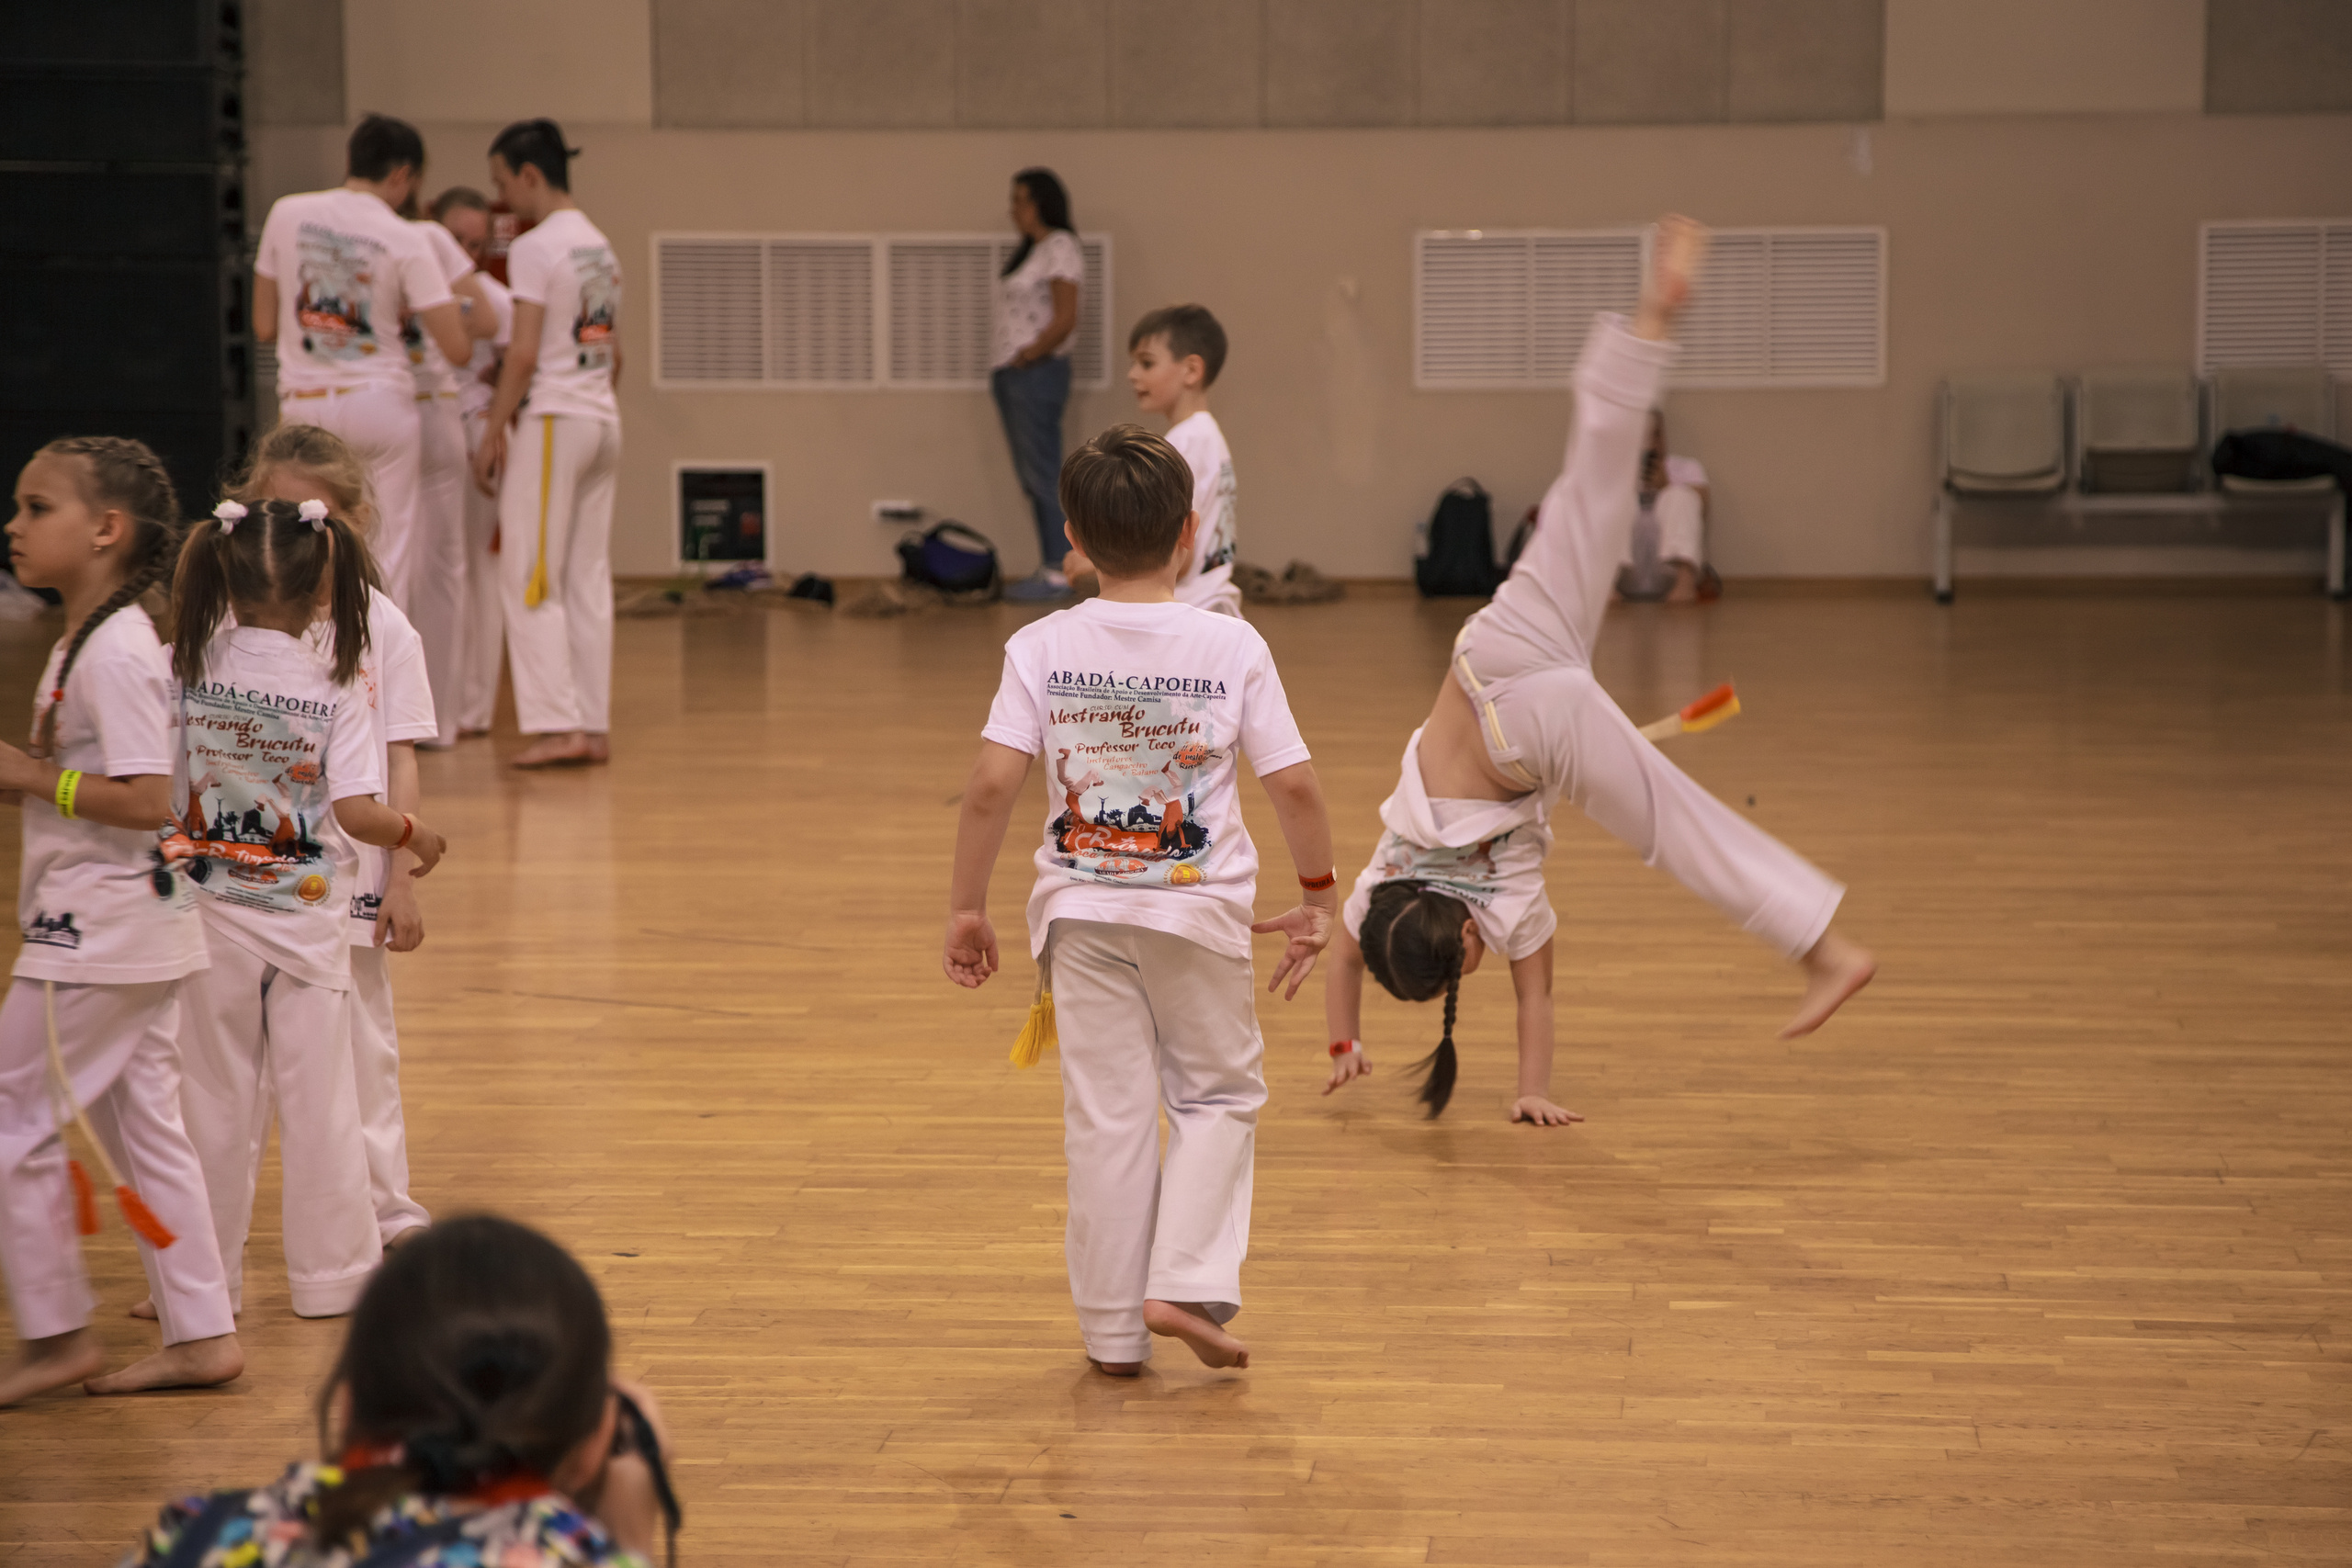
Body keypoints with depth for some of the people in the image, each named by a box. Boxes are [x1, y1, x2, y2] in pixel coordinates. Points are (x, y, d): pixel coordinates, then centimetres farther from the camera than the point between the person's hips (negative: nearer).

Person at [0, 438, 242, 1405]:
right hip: (131, 926, 10)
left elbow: (148, 800, -25)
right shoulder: (92, 640, 11)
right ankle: (201, 1334, 17)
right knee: (141, 1124, 13)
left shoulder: (115, 651, -19)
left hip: (100, 929, -10)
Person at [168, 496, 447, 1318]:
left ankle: (209, 1277, 17)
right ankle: (334, 1272, 16)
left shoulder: (187, 669, -7)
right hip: (308, 915, -1)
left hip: (213, 915, 1)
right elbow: (357, 813, -17)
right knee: (319, 1098, 8)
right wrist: (418, 833, 1)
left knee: (214, 1098, 10)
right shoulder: (337, 688, -11)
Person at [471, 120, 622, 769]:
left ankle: (558, 725, -7)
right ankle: (594, 727, 9)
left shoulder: (534, 248, -11)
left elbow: (523, 355, -16)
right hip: (603, 421, 8)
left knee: (531, 581, -3)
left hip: (552, 422, -8)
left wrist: (491, 435, -11)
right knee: (588, 581, 9)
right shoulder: (600, 247, 14)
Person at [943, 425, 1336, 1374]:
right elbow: (1295, 788, -8)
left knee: (1106, 1116, 9)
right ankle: (1183, 1285, 1)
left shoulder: (1041, 648, -6)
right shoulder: (1232, 646, -8)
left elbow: (991, 786, -11)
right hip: (1199, 906, -1)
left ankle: (1114, 1331, 15)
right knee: (1220, 1093, 17)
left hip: (1082, 908, 1)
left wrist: (966, 907, -1)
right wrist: (1318, 895, 7)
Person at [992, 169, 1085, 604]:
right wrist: (1004, 365, 9)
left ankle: (1058, 574, -8)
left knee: (1043, 476, -9)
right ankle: (1048, 569, 13)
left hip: (1037, 372, -10)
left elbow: (1066, 318, -17)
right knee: (1030, 478, 10)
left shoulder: (1060, 248, -9)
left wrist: (1028, 355, -14)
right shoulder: (1029, 250, 19)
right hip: (1012, 375, 10)